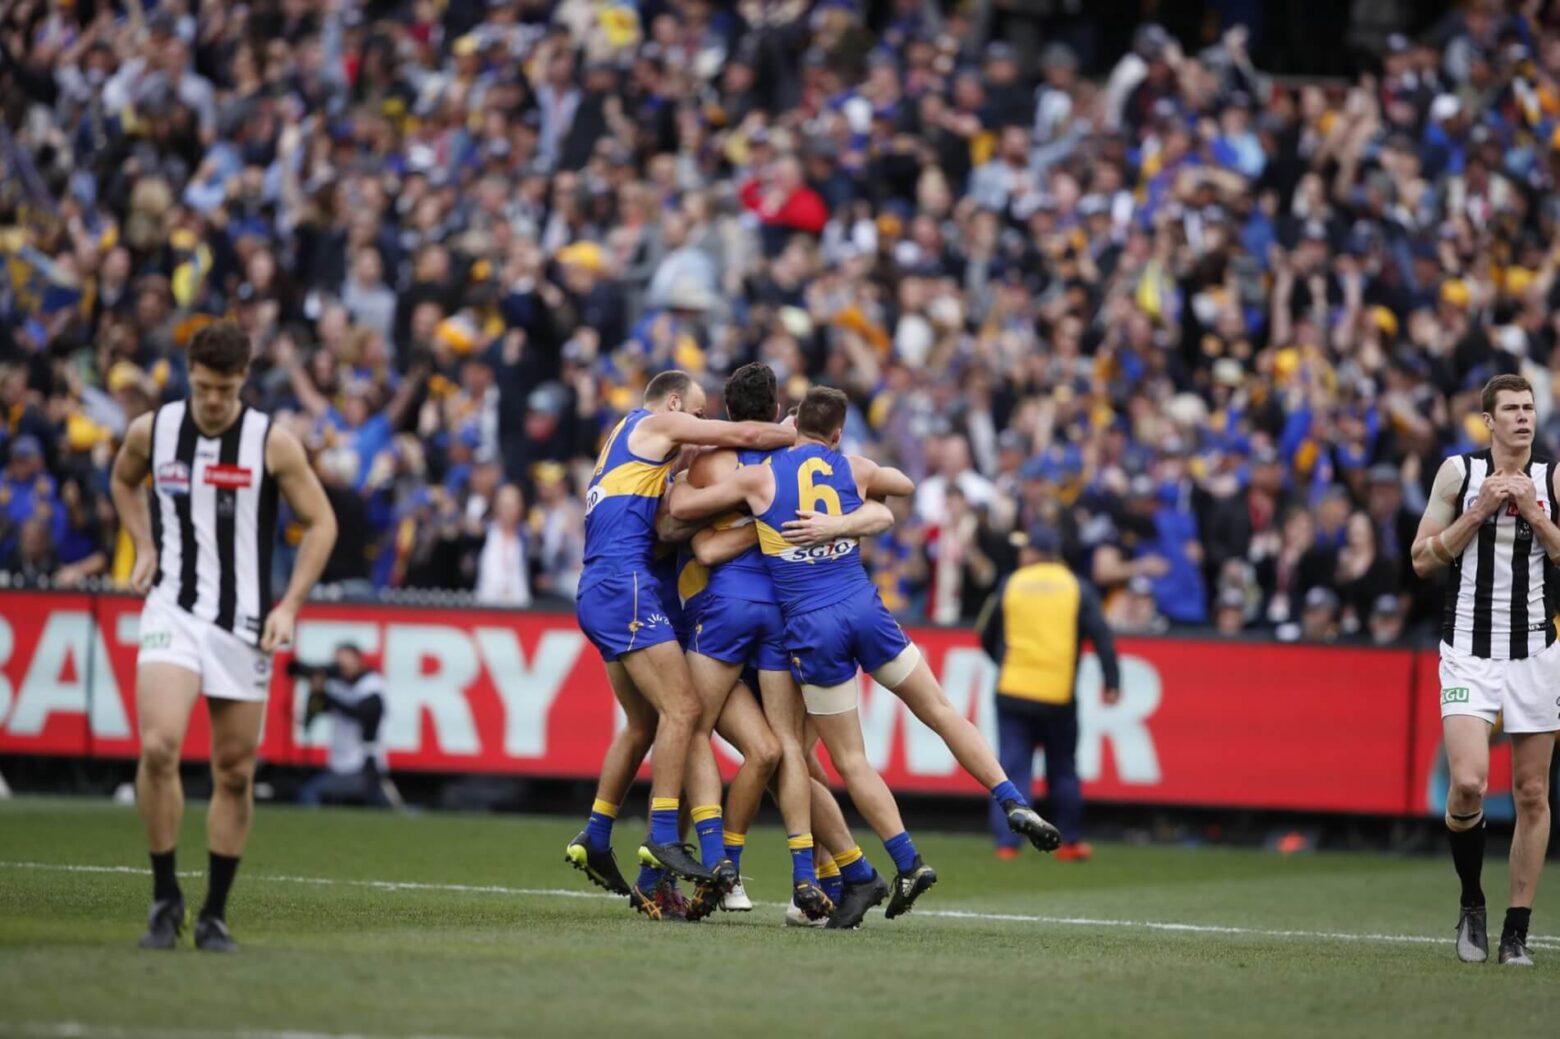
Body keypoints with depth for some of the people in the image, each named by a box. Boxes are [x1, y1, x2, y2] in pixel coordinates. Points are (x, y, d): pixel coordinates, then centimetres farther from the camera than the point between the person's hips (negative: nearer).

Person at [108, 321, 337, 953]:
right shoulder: (151, 431, 0)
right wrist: (144, 548, 8)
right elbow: (123, 481, 23)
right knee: (158, 746, -20)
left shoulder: (273, 444, -6)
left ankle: (215, 913, 18)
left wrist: (289, 606, -6)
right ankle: (165, 897, -6)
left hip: (245, 621, 0)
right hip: (173, 610, 0)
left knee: (235, 772, 4)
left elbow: (320, 523, 2)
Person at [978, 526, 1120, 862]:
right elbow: (1101, 635, -6)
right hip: (1059, 696, 0)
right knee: (1063, 770, 14)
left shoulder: (1009, 586, 4)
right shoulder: (1077, 588, 3)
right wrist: (1112, 682, -6)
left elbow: (987, 637, 11)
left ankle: (1007, 842, -10)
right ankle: (1070, 842, 18)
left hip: (1013, 694, 0)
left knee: (1012, 768, 0)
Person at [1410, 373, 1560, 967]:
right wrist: (1479, 511, -9)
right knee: (1469, 783, -18)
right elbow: (1423, 559, 2)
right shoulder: (1459, 472, 2)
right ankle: (1471, 904, 6)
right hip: (1468, 651, -2)